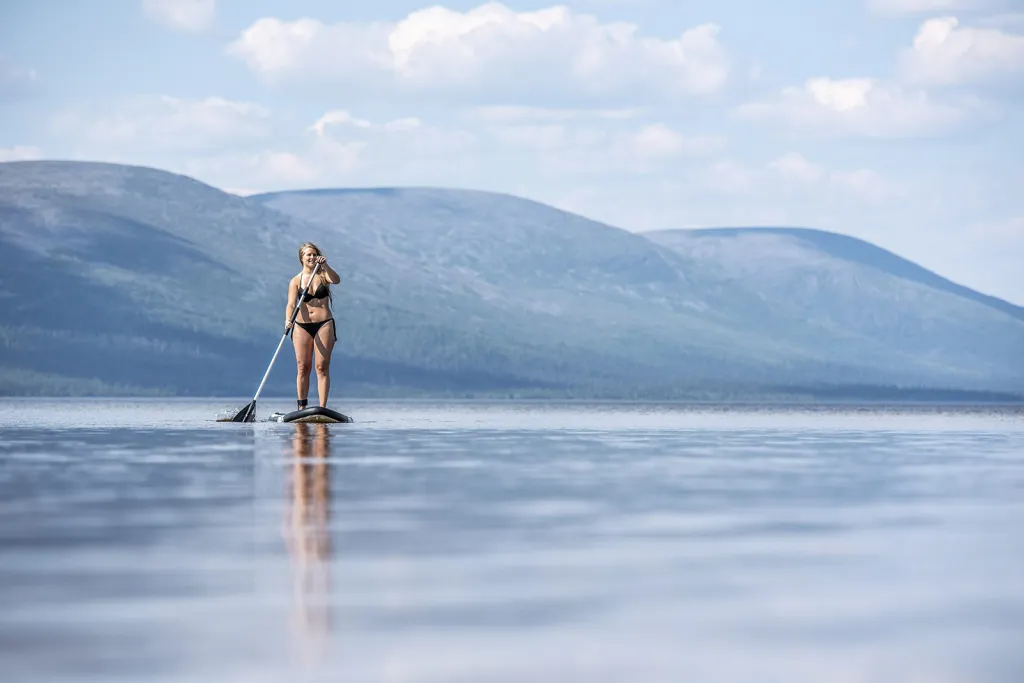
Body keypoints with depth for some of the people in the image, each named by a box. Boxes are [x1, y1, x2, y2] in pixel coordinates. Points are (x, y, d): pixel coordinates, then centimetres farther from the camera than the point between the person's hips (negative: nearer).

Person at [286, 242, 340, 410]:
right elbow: (291, 304, -8)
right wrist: (288, 320, -27)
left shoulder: (323, 275, 5)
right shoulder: (296, 281, 3)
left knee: (322, 367, -5)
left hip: (324, 325, -1)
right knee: (303, 367, 1)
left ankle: (322, 408, -8)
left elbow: (336, 280, -16)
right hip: (302, 326, 1)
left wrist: (325, 265, -31)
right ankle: (302, 407, 6)